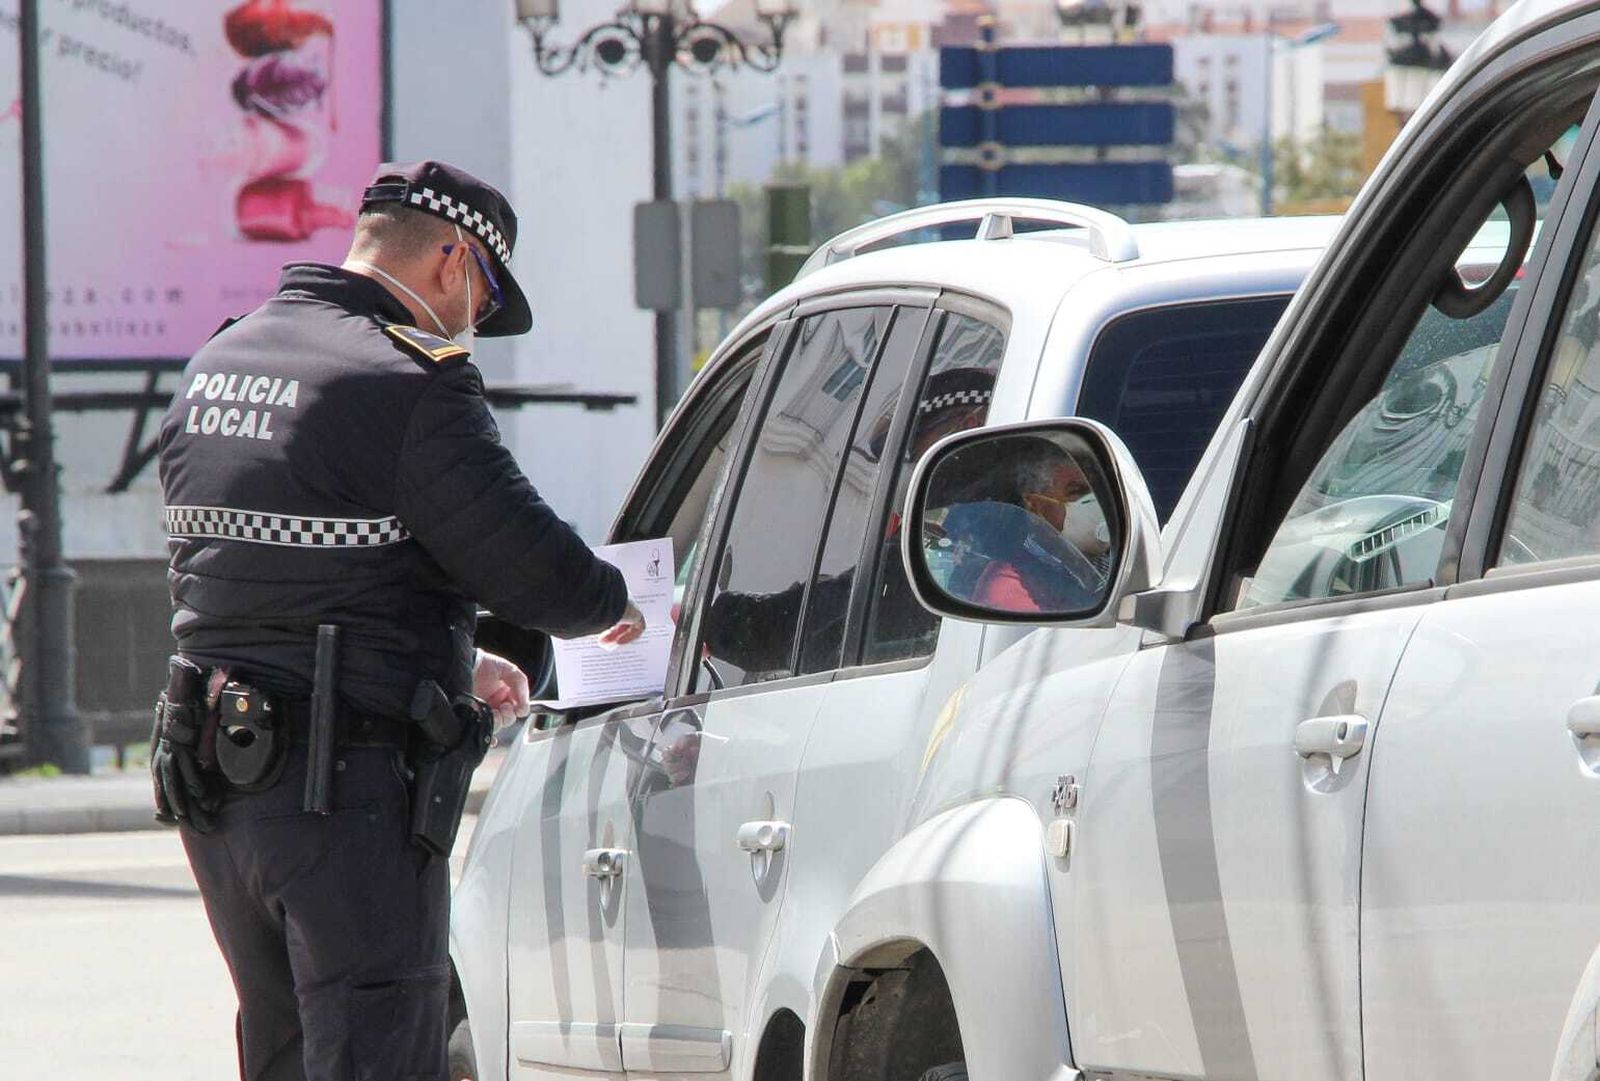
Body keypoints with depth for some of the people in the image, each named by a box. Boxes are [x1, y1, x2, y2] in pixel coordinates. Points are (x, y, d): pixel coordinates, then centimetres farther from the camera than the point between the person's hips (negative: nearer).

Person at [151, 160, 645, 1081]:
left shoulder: (220, 363, 15)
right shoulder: (410, 384, -14)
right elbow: (531, 565, -14)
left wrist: (453, 665, 24)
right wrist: (614, 605, 9)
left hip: (210, 781, 9)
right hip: (349, 797, -9)